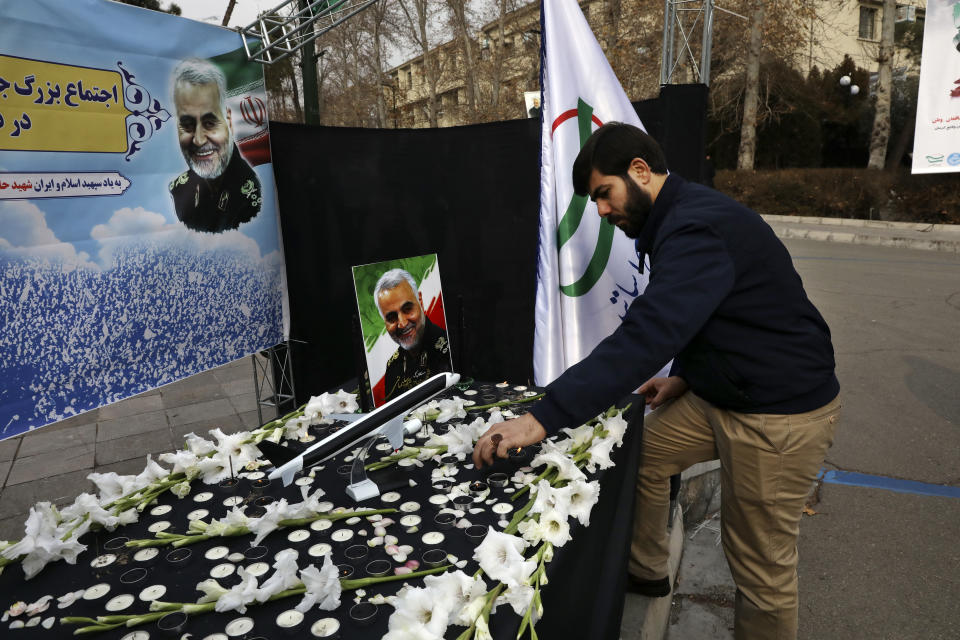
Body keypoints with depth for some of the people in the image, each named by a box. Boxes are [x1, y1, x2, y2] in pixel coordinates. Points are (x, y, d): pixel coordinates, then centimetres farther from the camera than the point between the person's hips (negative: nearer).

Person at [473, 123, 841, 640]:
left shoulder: (698, 228, -26)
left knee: (759, 565, 3)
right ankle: (644, 572, 36)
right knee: (642, 456, 15)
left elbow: (646, 336, -37)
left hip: (781, 411, -10)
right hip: (719, 395, 10)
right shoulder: (683, 219, 7)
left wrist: (542, 418, -39)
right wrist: (683, 376, 7)